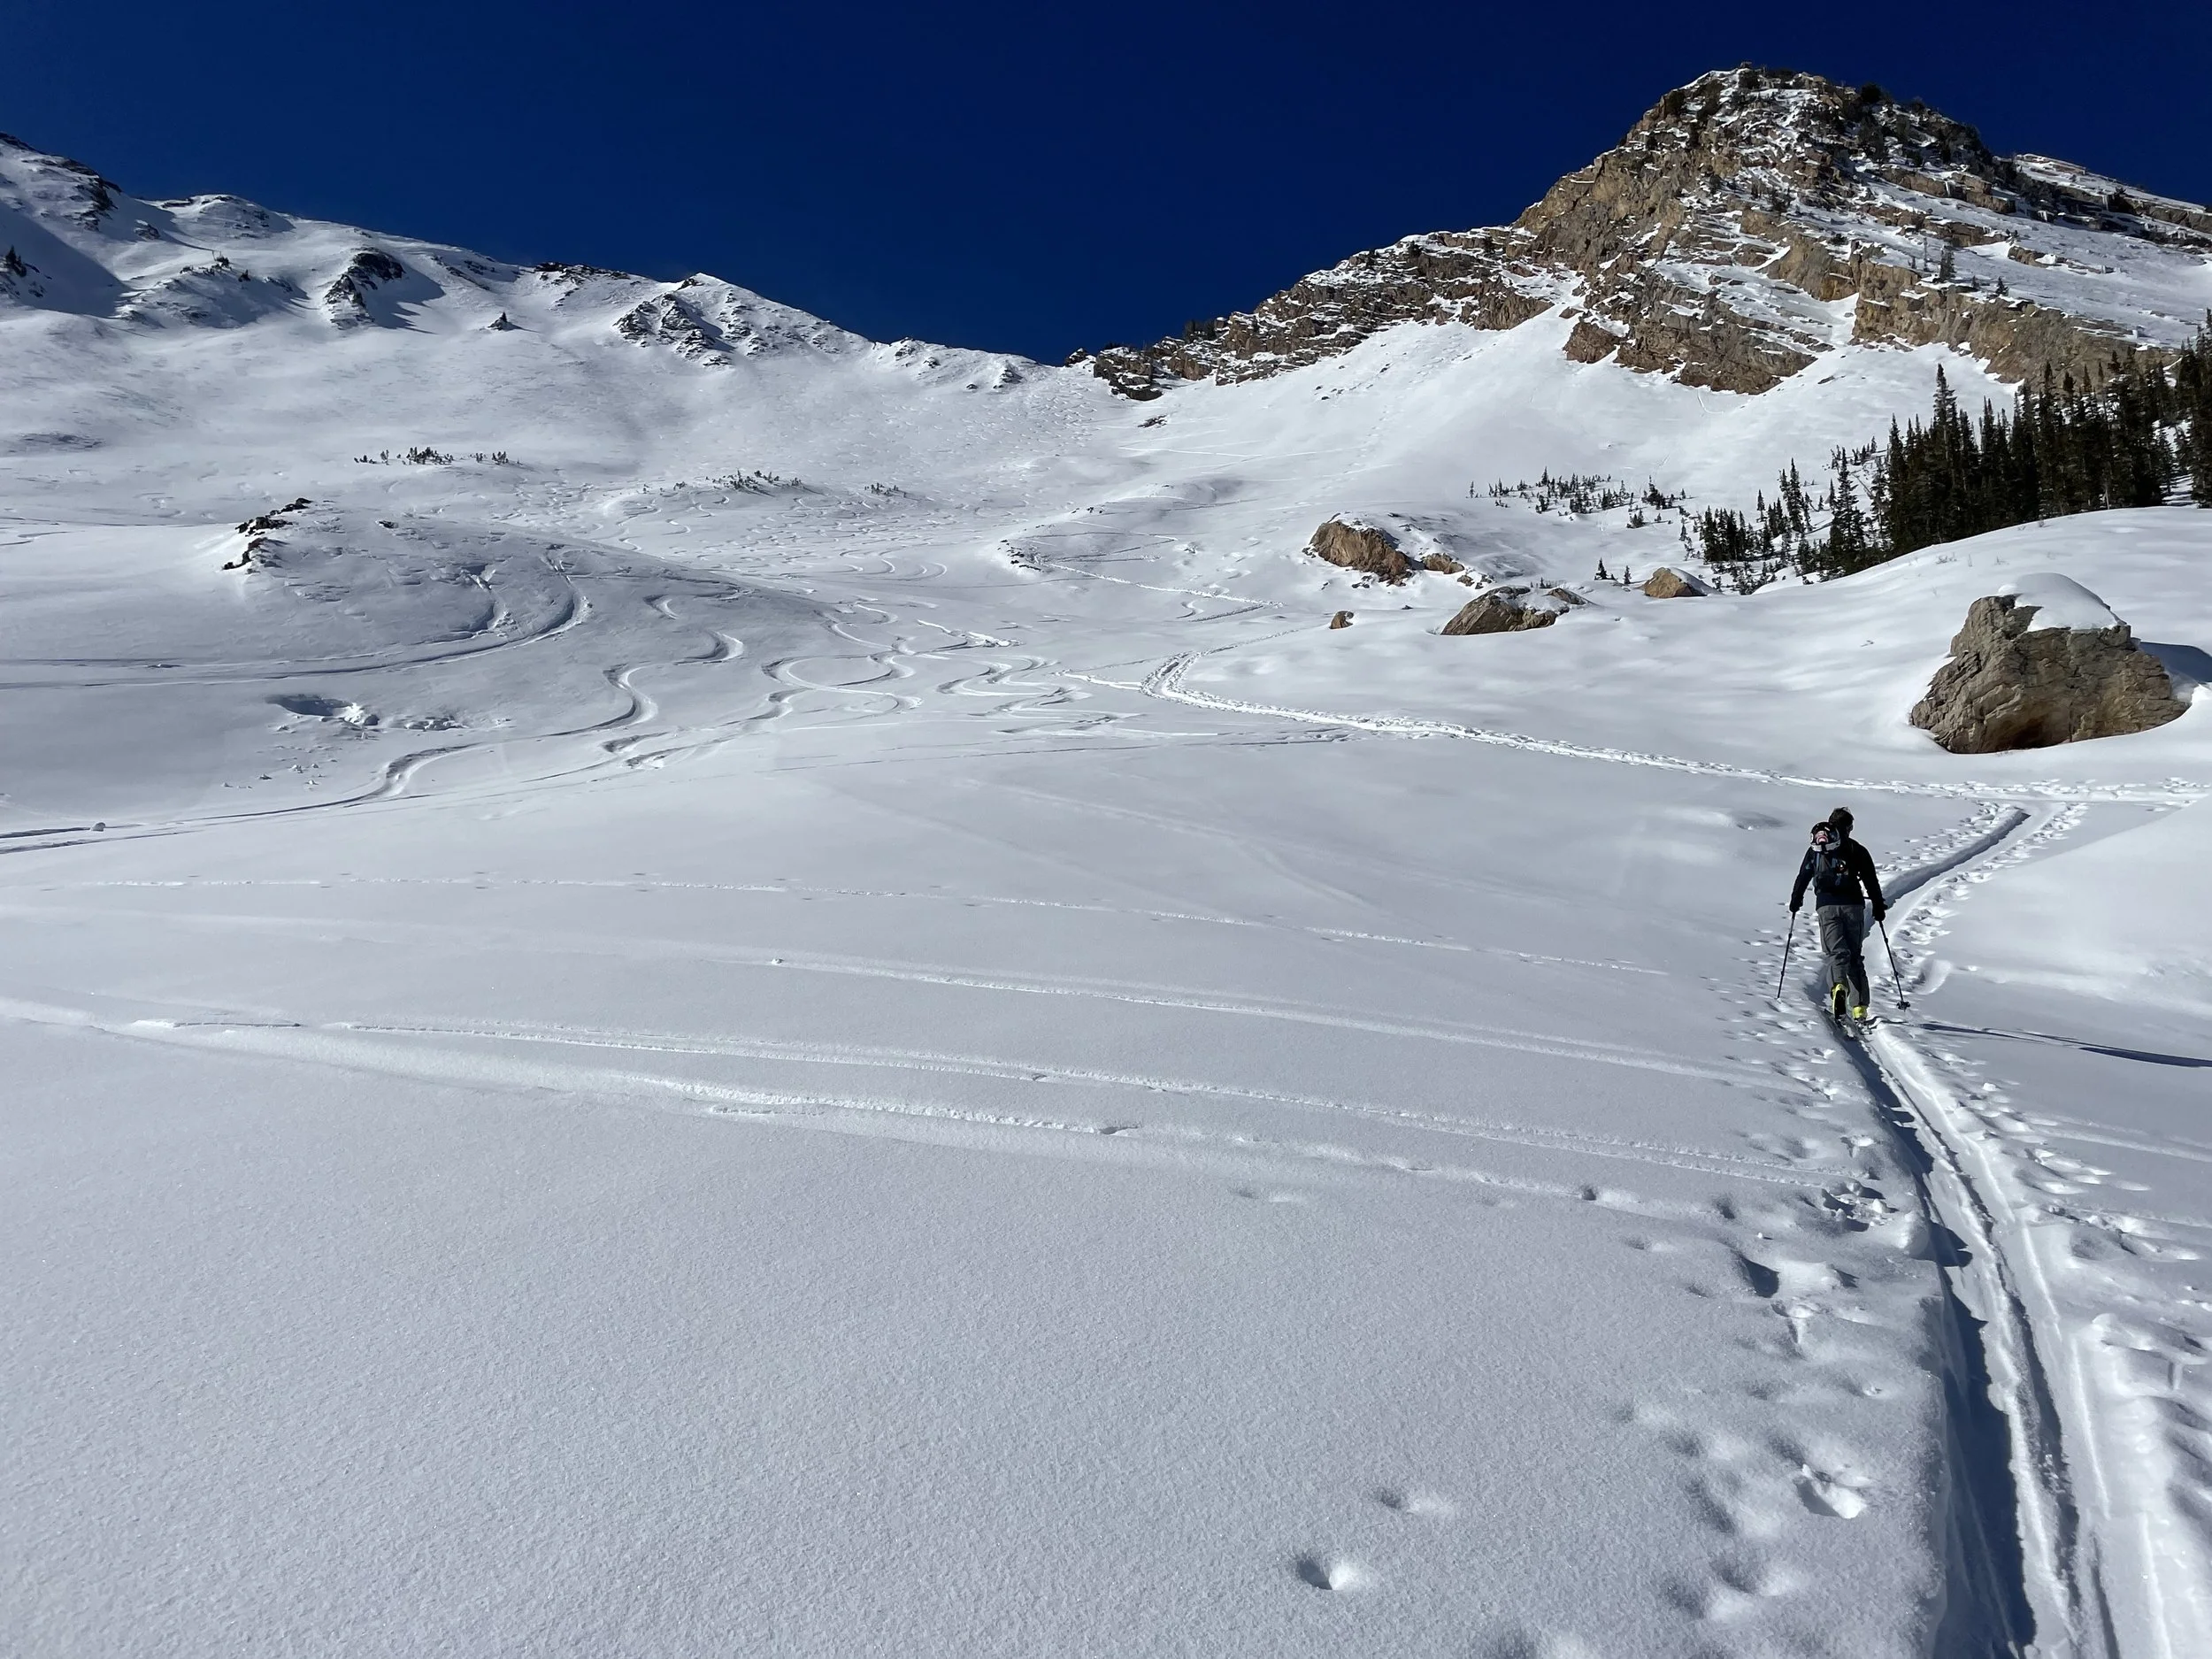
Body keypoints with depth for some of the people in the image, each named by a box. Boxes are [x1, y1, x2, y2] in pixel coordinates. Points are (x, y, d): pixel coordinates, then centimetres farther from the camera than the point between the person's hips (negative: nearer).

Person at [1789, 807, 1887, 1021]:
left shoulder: (1815, 848, 11)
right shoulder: (1857, 849, 8)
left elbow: (1803, 877, 14)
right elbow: (1871, 880, 5)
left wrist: (1795, 901, 25)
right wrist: (1879, 906, 12)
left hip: (1826, 906, 0)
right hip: (1853, 905, 0)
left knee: (1837, 952, -5)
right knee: (1855, 956, 8)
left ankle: (1838, 986, -37)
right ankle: (1859, 1007, 2)